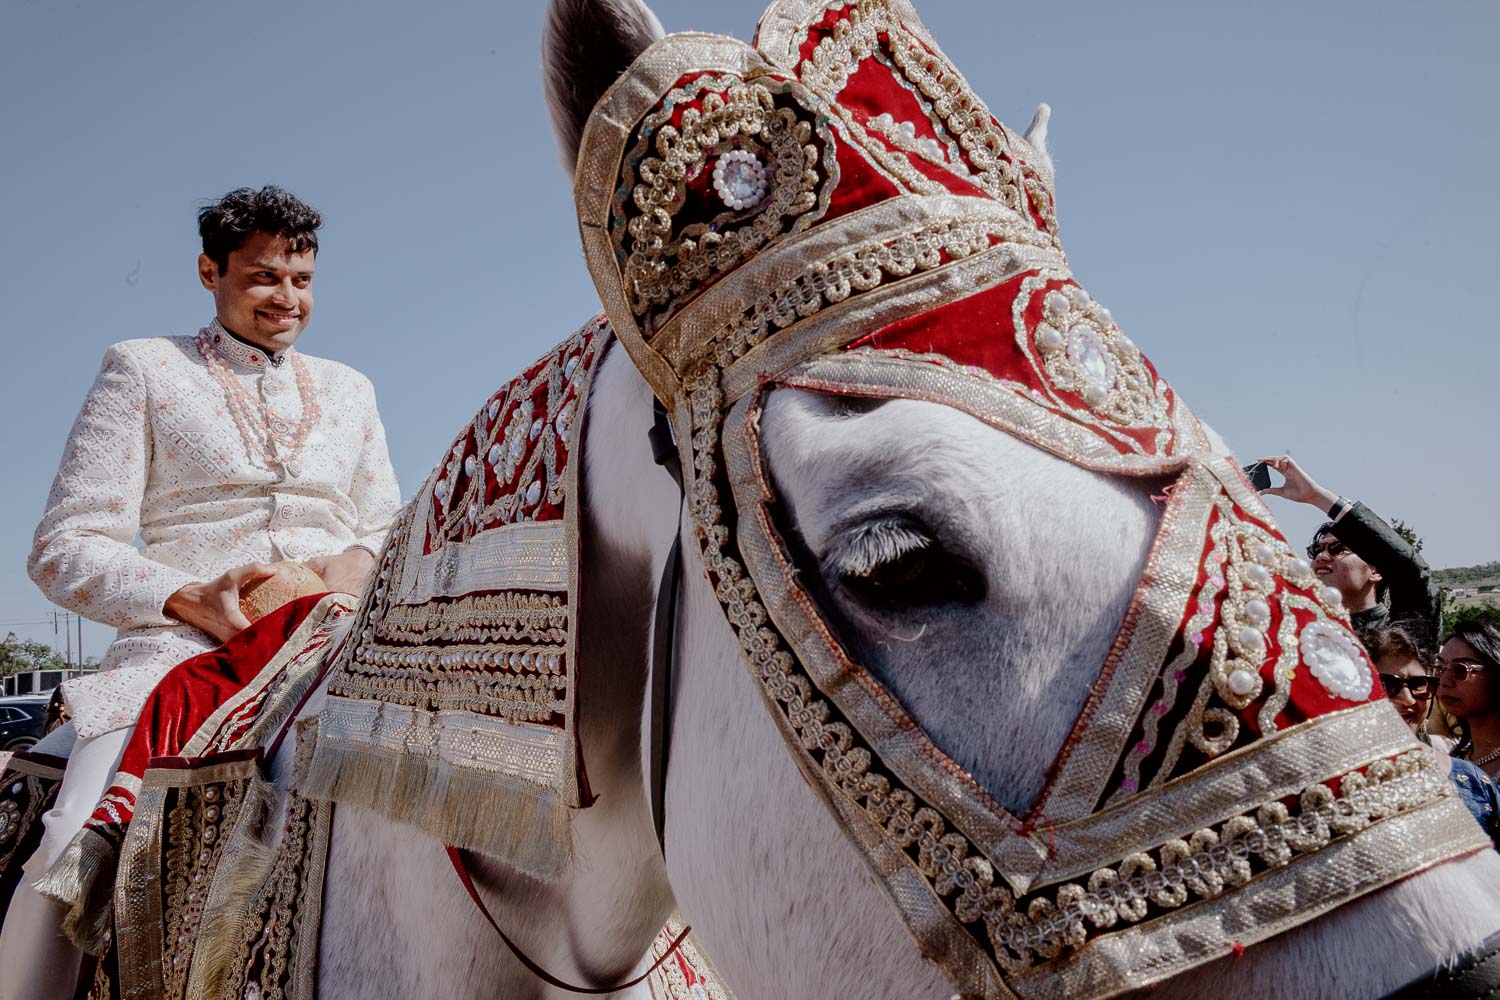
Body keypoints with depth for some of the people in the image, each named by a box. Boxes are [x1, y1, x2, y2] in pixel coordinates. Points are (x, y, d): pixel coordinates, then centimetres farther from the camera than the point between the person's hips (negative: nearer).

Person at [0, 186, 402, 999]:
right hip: (181, 647, -3)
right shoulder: (144, 370, 11)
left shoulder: (348, 391, 21)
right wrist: (190, 598, -15)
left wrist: (359, 561, -3)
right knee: (76, 851, -27)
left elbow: (389, 530, 23)